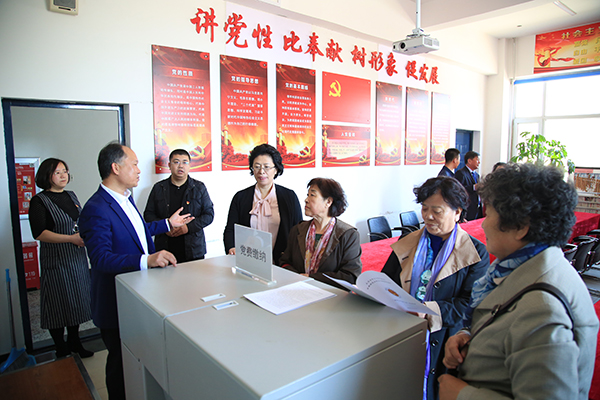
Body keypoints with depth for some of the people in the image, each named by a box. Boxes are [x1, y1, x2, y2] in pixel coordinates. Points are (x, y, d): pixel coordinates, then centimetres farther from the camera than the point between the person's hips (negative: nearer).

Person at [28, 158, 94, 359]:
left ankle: (74, 344, 29)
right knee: (58, 305, 3)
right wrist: (71, 238, -21)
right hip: (56, 260, -6)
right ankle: (61, 351, 19)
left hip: (77, 258, 6)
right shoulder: (39, 201, -9)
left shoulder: (71, 196, 11)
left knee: (76, 301, 14)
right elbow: (39, 233, -16)